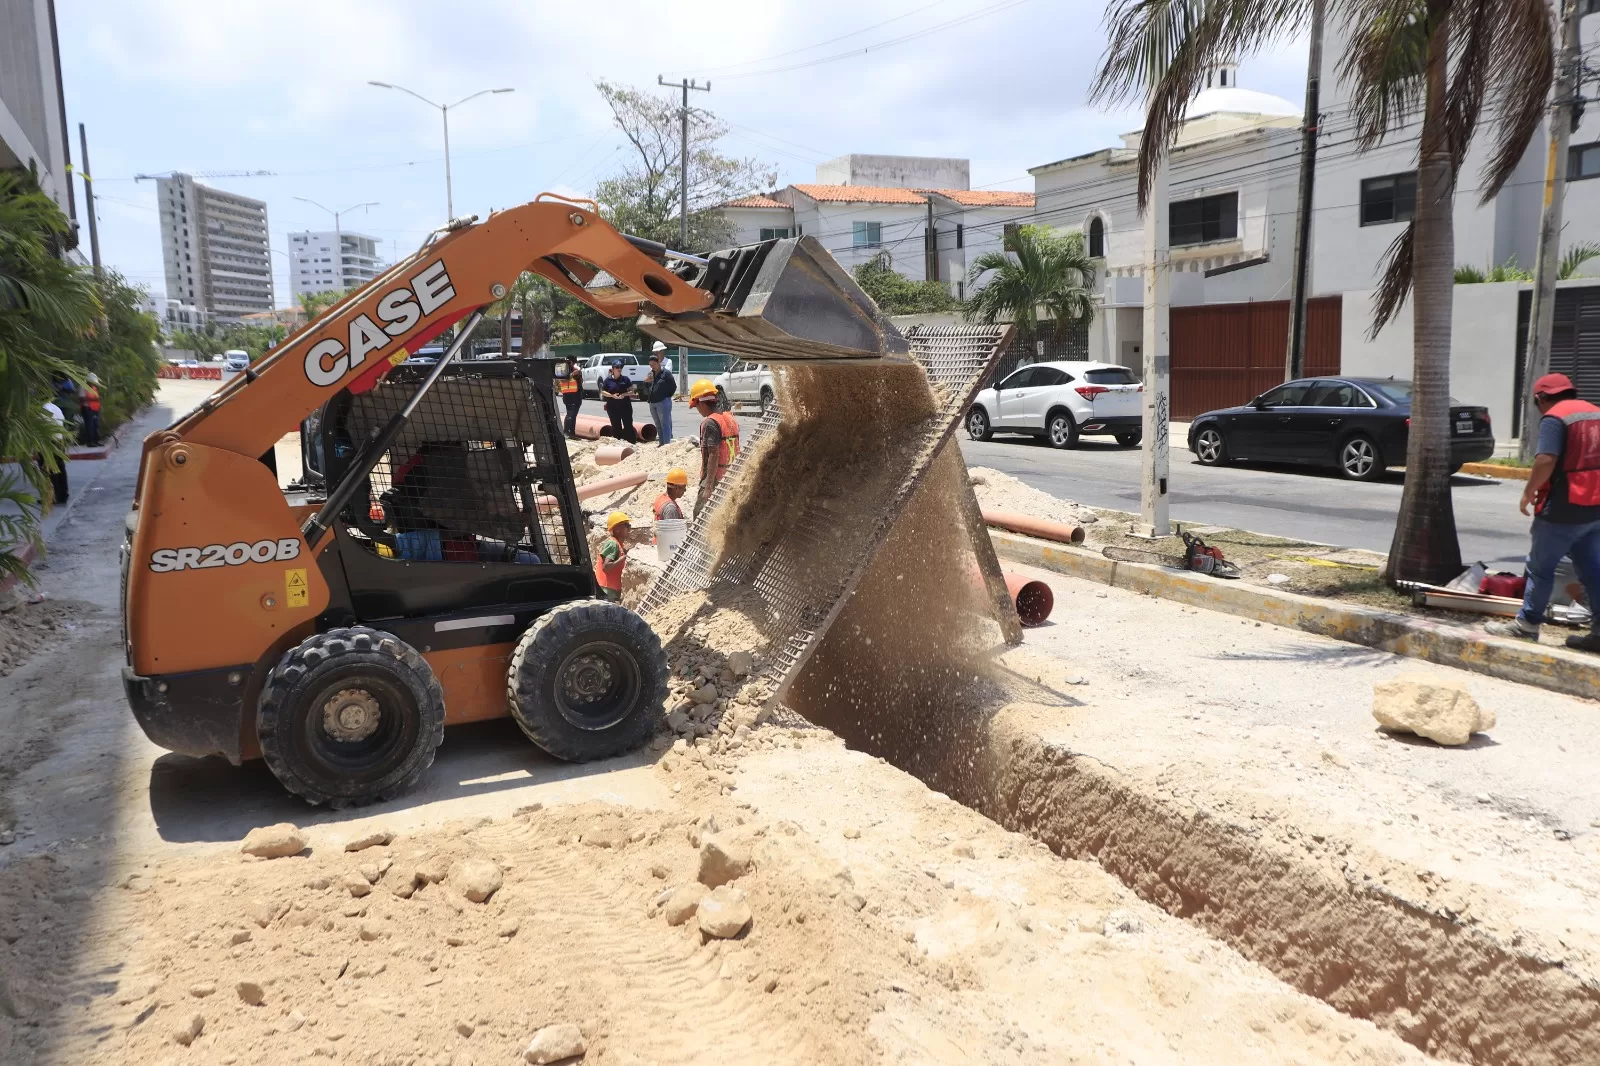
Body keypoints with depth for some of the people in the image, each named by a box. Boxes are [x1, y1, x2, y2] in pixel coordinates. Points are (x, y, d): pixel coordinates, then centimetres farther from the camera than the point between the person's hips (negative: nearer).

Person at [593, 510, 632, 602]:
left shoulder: (619, 544, 14)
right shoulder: (613, 543, -14)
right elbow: (605, 567, -24)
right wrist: (623, 558, -24)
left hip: (613, 589, 10)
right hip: (607, 591, -10)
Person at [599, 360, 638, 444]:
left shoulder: (625, 379, 4)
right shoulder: (608, 380, 3)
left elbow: (631, 391, 5)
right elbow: (603, 392, 4)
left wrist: (624, 394, -15)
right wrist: (612, 395, -13)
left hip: (625, 406, 0)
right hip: (612, 407, 0)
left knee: (628, 425, -2)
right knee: (615, 426, 6)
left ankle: (633, 443, 2)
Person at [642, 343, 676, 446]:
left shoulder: (666, 372, -8)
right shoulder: (651, 373, 12)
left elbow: (673, 386, -9)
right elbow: (646, 389, 13)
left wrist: (667, 396, -8)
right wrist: (646, 381, -6)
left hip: (663, 402, -7)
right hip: (652, 403, 7)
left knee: (665, 424, -7)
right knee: (658, 426, 13)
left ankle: (667, 443, -7)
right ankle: (661, 443, 21)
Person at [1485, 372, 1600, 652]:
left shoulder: (1554, 418, -13)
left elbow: (1546, 460, -24)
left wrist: (1529, 492, -12)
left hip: (1563, 510, -8)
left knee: (1540, 567, 4)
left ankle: (1527, 624, 11)